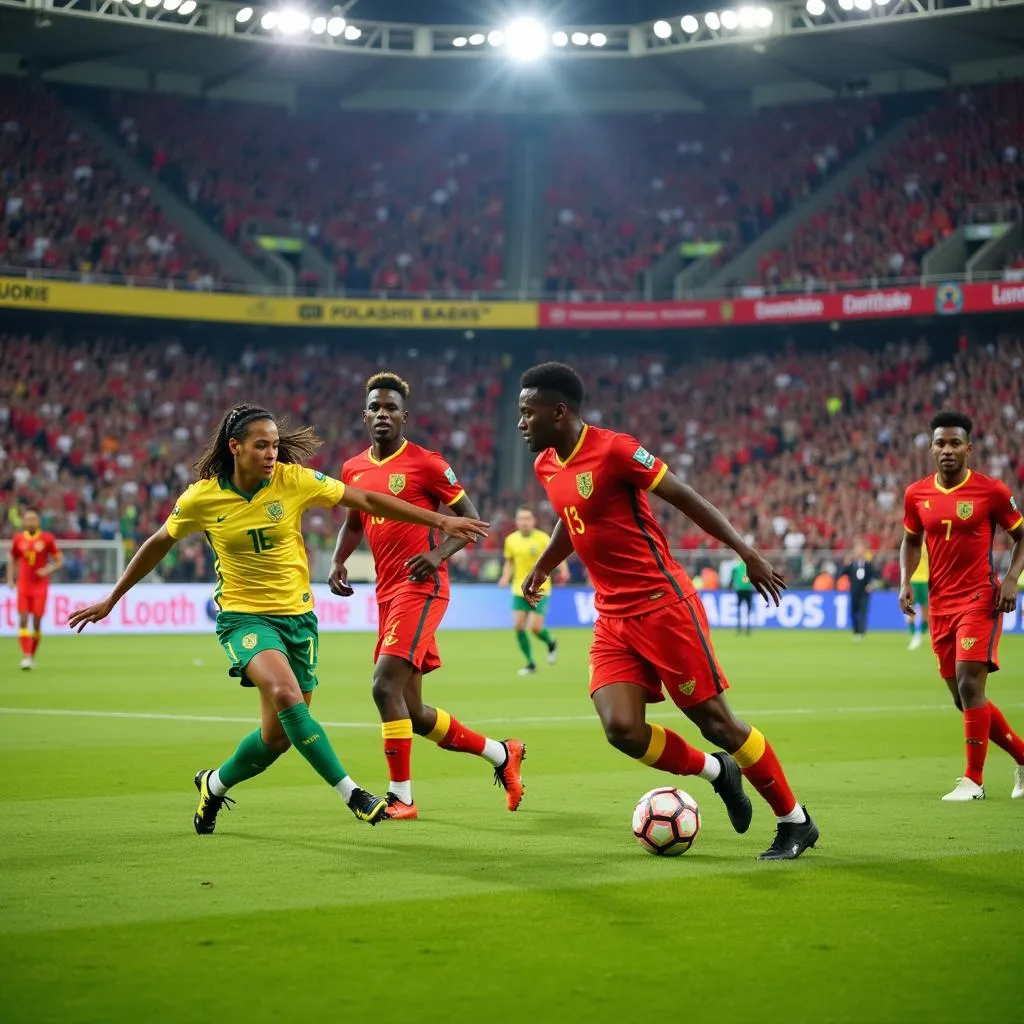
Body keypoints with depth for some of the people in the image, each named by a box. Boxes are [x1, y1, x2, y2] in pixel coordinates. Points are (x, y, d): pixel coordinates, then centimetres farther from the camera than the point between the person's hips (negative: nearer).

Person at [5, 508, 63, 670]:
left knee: (37, 622, 0)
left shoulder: (47, 539, -3)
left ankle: (32, 656, 16)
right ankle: (25, 657, -15)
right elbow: (12, 560, 17)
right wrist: (10, 579, 6)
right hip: (23, 585, 1)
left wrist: (48, 570, -15)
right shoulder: (18, 539, 4)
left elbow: (59, 560, 2)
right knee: (23, 619, -11)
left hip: (40, 585, -1)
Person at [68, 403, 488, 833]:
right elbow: (159, 543, 9)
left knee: (279, 736, 4)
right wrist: (111, 599, 15)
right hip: (243, 615, -2)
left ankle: (214, 784, 34)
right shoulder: (202, 498, -8)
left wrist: (440, 521, -4)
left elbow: (367, 500, -3)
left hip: (297, 615, 3)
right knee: (285, 694, -31)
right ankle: (351, 794, -24)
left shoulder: (294, 480, -8)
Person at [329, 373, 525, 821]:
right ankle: (502, 754, 28)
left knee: (385, 685, -21)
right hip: (387, 594, 8)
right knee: (412, 713, 10)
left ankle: (400, 797, -12)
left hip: (420, 588, -8)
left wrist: (438, 554, -20)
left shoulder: (425, 463, -6)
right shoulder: (353, 470, 12)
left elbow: (470, 519, -4)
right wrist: (338, 561, 8)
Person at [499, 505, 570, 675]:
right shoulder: (511, 540, 3)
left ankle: (551, 643, 24)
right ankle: (530, 663, 11)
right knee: (518, 626, -5)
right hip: (519, 590, 4)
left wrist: (563, 571, -25)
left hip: (540, 590, -4)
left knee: (535, 627, -12)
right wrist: (506, 577, -4)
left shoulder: (542, 538, -9)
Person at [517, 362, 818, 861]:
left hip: (663, 605, -7)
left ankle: (795, 821, 15)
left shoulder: (613, 449, -15)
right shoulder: (546, 465, 9)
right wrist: (540, 568, 37)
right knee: (622, 730, -11)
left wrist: (745, 552, -14)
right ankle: (716, 771, 17)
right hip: (613, 619, 7)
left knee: (713, 718, -2)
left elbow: (684, 497, -12)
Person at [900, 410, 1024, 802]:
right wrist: (905, 582, 3)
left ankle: (973, 780, -8)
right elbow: (911, 540, 19)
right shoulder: (916, 494, 4)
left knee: (970, 685, -17)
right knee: (964, 697, 10)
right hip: (940, 605, 5)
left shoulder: (991, 490, -7)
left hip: (979, 600, -5)